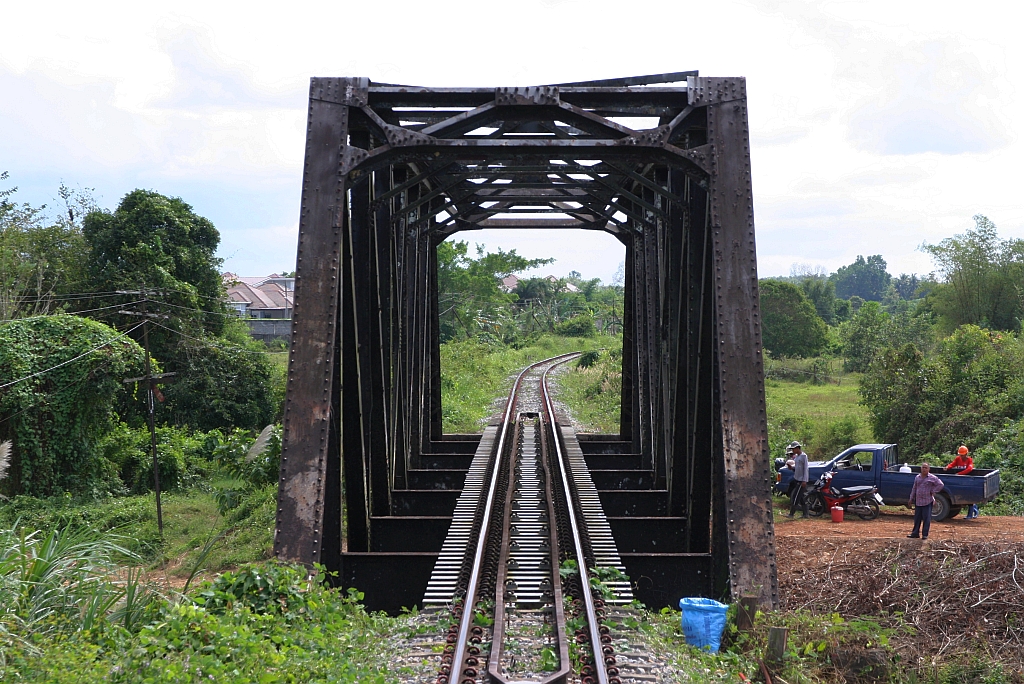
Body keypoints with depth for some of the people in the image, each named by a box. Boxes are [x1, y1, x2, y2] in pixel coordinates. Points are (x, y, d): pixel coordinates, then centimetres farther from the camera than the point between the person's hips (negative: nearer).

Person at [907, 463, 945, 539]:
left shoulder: (932, 478, -3)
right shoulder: (917, 478, 12)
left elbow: (940, 484, -4)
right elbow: (914, 489, 19)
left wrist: (933, 492, -7)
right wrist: (911, 499, 18)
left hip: (927, 502, -5)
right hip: (918, 501, 5)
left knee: (926, 518, -3)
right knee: (917, 518, 7)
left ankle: (925, 534, 3)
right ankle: (915, 533, 14)